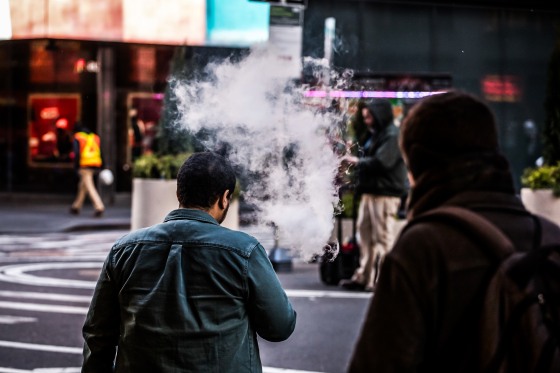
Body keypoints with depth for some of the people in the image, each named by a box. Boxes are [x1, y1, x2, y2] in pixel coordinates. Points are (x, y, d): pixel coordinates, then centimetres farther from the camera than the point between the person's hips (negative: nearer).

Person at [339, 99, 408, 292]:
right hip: (370, 192, 10)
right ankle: (363, 276, 17)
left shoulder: (392, 136, -11)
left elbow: (381, 162, -21)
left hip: (385, 195, -10)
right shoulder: (375, 135, 20)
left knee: (383, 236, -7)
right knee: (365, 233, 11)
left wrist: (357, 161, -10)